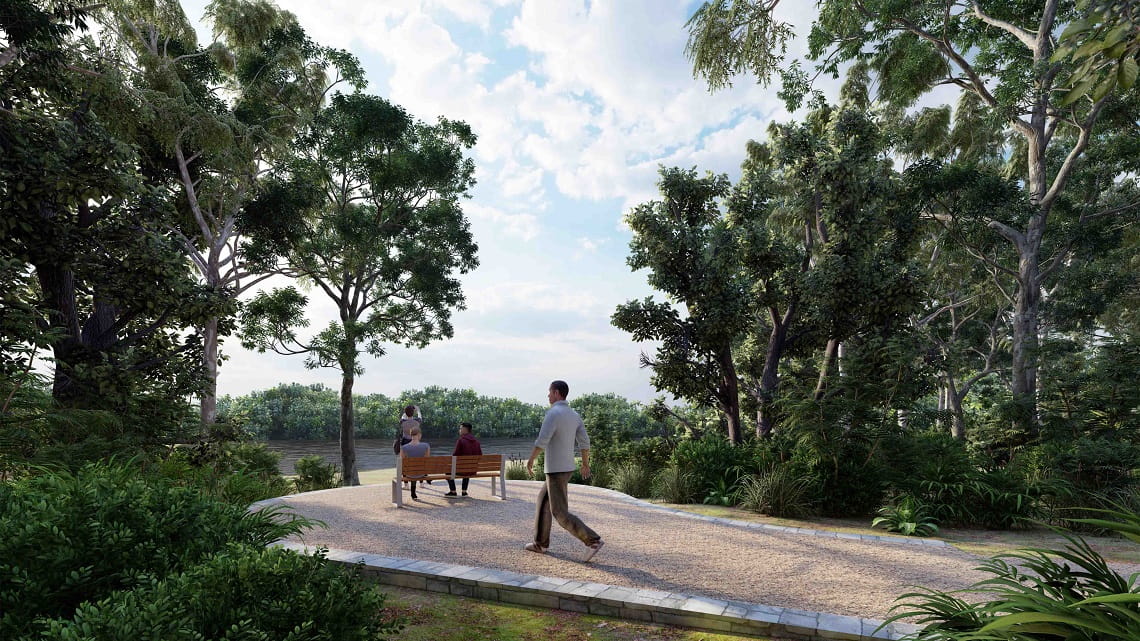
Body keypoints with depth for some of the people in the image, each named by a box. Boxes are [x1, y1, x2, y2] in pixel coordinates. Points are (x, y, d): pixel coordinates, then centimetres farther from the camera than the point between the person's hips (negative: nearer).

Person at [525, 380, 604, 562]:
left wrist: (530, 460, -12)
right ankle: (540, 543, 27)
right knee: (542, 501, 22)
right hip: (566, 468, 10)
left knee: (560, 513, -4)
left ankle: (593, 541, -9)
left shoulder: (553, 413, -20)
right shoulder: (574, 415, 7)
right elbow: (584, 441, 9)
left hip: (555, 470, -10)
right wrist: (586, 464, 21)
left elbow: (541, 441, -27)